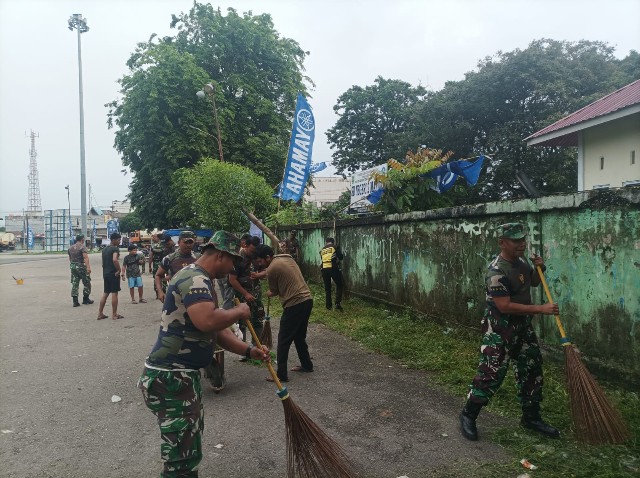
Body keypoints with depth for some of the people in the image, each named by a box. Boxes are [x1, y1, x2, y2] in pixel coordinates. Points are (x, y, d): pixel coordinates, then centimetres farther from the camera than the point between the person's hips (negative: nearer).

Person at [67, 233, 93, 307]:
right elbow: (86, 258, -23)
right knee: (86, 283, 8)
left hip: (73, 266, 7)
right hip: (81, 266, -7)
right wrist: (88, 267, -29)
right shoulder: (82, 247, -10)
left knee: (74, 284, 6)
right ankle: (85, 299, 14)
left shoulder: (70, 248, 13)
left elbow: (70, 258, 22)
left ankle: (75, 301, 3)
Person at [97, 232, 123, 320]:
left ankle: (100, 313, 17)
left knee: (105, 293, 15)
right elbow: (115, 260, -30)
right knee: (114, 293, -1)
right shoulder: (115, 249, -12)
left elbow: (103, 263, 19)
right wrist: (119, 270, -20)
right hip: (113, 274, -8)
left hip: (106, 274, 8)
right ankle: (114, 314, 3)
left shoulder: (104, 249, 15)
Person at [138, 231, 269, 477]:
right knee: (183, 456, -1)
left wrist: (249, 351, 6)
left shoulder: (203, 281, 15)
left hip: (183, 375, 11)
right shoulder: (194, 278, -19)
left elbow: (218, 329, 17)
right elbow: (207, 321, -37)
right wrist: (239, 312, -19)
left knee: (189, 442, 26)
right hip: (169, 378, -11)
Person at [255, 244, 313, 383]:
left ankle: (281, 374, 3)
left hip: (294, 305, -9)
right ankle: (307, 365, 33)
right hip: (307, 300, 9)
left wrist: (269, 293, 25)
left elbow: (274, 292, 2)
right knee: (299, 336, 23)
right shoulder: (287, 258, 12)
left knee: (283, 340, 0)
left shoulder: (272, 269, -11)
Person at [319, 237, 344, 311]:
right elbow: (341, 257, 4)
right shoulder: (335, 247, 6)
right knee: (339, 285, 11)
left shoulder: (322, 250, 17)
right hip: (333, 268, -4)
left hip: (324, 269, 4)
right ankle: (337, 303, -3)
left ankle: (328, 306, 16)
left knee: (327, 288, 14)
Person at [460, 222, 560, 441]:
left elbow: (533, 282, 24)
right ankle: (468, 415, 11)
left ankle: (531, 417, 32)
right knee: (491, 374, -7)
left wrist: (539, 269, 1)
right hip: (499, 330, -9)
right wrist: (541, 309, -26)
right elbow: (505, 306, -28)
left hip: (523, 327, 9)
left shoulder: (521, 262, 4)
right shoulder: (496, 271, -24)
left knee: (532, 370, 15)